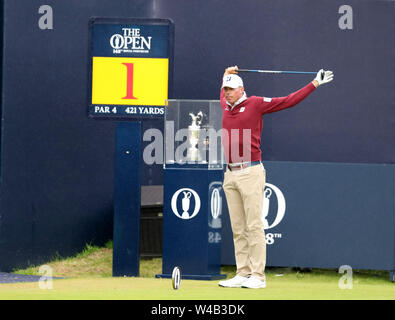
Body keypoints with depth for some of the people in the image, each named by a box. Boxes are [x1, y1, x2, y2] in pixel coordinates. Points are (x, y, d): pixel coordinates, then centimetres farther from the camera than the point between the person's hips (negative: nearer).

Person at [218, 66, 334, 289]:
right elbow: (223, 96, 43)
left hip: (250, 173, -6)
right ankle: (242, 274, 7)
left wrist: (315, 84, -3)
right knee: (238, 229, 5)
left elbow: (288, 101, -1)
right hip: (230, 175, 6)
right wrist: (226, 75, 48)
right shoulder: (227, 107, 17)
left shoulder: (255, 104, -1)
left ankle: (258, 276, -8)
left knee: (254, 226, -8)